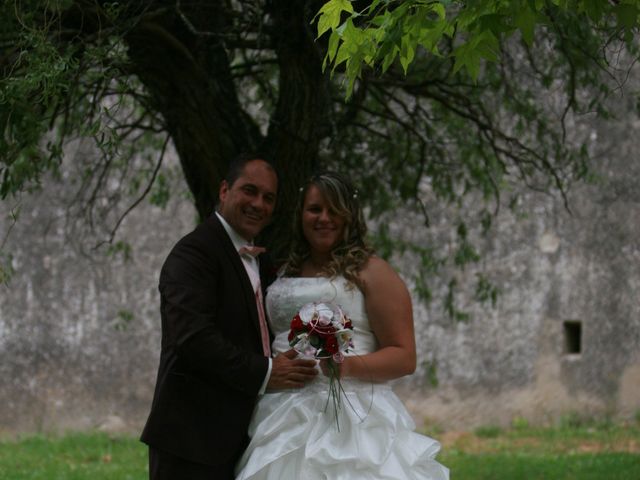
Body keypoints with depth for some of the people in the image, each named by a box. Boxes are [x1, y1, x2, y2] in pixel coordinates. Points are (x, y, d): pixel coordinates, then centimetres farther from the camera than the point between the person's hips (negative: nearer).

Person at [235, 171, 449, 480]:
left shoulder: (371, 272, 0)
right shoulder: (286, 273, 19)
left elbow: (404, 357, -6)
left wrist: (348, 365, -21)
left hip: (349, 416, -5)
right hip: (286, 419, 6)